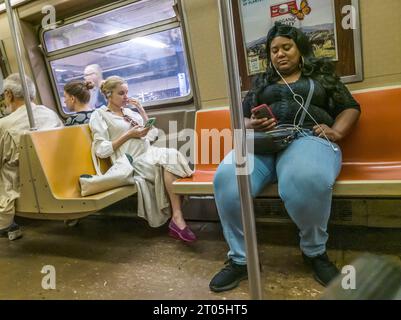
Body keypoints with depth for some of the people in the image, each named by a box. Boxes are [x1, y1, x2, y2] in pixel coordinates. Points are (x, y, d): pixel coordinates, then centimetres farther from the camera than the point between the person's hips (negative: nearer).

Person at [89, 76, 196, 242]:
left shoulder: (129, 111, 22)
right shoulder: (99, 115, 4)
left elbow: (153, 135, 19)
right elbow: (101, 150, -8)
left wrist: (141, 110, 12)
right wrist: (129, 135, -11)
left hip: (149, 153, 6)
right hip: (132, 162, -6)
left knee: (172, 156, -26)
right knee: (171, 157, -30)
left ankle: (177, 218, -28)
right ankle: (177, 218, -29)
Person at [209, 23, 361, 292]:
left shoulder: (322, 74, 24)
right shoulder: (262, 82, 29)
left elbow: (351, 108, 19)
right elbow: (242, 117, 23)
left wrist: (336, 132, -3)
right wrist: (252, 125, -2)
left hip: (308, 137, -2)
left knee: (306, 182, -40)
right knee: (226, 179, -31)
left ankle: (315, 252, -9)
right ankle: (240, 259, -13)